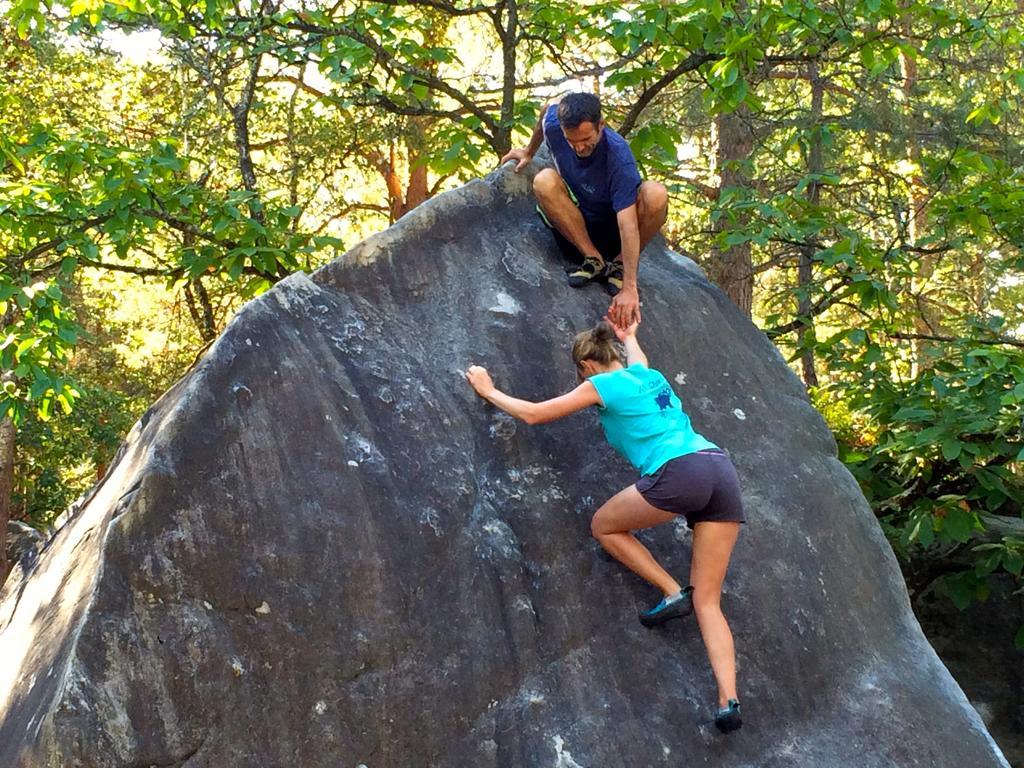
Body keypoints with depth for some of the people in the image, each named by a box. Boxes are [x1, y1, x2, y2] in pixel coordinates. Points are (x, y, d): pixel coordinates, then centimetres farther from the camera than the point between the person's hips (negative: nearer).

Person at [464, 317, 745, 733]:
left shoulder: (601, 385, 10)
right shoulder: (648, 374, 28)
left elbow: (533, 414, 16)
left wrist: (489, 390, 30)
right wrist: (628, 336, 74)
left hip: (679, 471, -7)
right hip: (723, 469, 8)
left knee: (603, 525, 20)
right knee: (707, 601, 8)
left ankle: (673, 593, 9)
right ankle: (729, 701, -6)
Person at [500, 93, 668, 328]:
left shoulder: (619, 157, -32)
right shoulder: (553, 123, -19)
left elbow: (628, 225, -38)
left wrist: (629, 288, -44)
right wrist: (530, 153, 23)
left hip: (614, 228, -3)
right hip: (578, 225, 4)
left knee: (656, 194, -34)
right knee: (544, 181, -26)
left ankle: (619, 265, -11)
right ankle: (594, 259, -18)